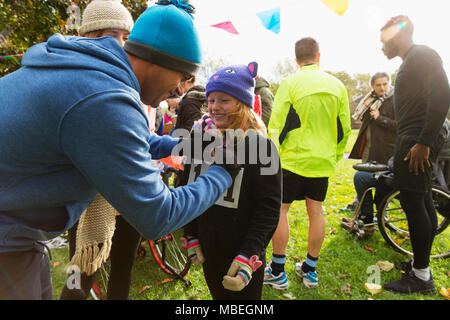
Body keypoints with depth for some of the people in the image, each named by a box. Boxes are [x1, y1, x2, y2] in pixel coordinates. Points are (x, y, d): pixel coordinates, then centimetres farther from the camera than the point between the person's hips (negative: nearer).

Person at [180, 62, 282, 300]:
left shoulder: (260, 145, -15)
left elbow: (269, 207, -15)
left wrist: (250, 255, -20)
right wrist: (190, 236, 7)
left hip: (242, 257, -4)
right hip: (208, 250, 5)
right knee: (218, 295, 24)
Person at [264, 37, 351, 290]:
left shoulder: (290, 83, -7)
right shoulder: (337, 85, 7)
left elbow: (276, 126, -11)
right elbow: (345, 129, 10)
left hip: (293, 159, -5)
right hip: (323, 162, 5)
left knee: (280, 210, 5)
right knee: (316, 211, 12)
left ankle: (278, 271, 12)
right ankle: (310, 270, 24)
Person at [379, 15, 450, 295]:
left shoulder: (422, 55, -8)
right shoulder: (412, 61, 22)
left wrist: (423, 142, -24)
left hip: (417, 141, -10)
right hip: (414, 141, 10)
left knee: (413, 202, -9)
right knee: (423, 202, 12)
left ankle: (421, 277, 1)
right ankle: (422, 266, 23)